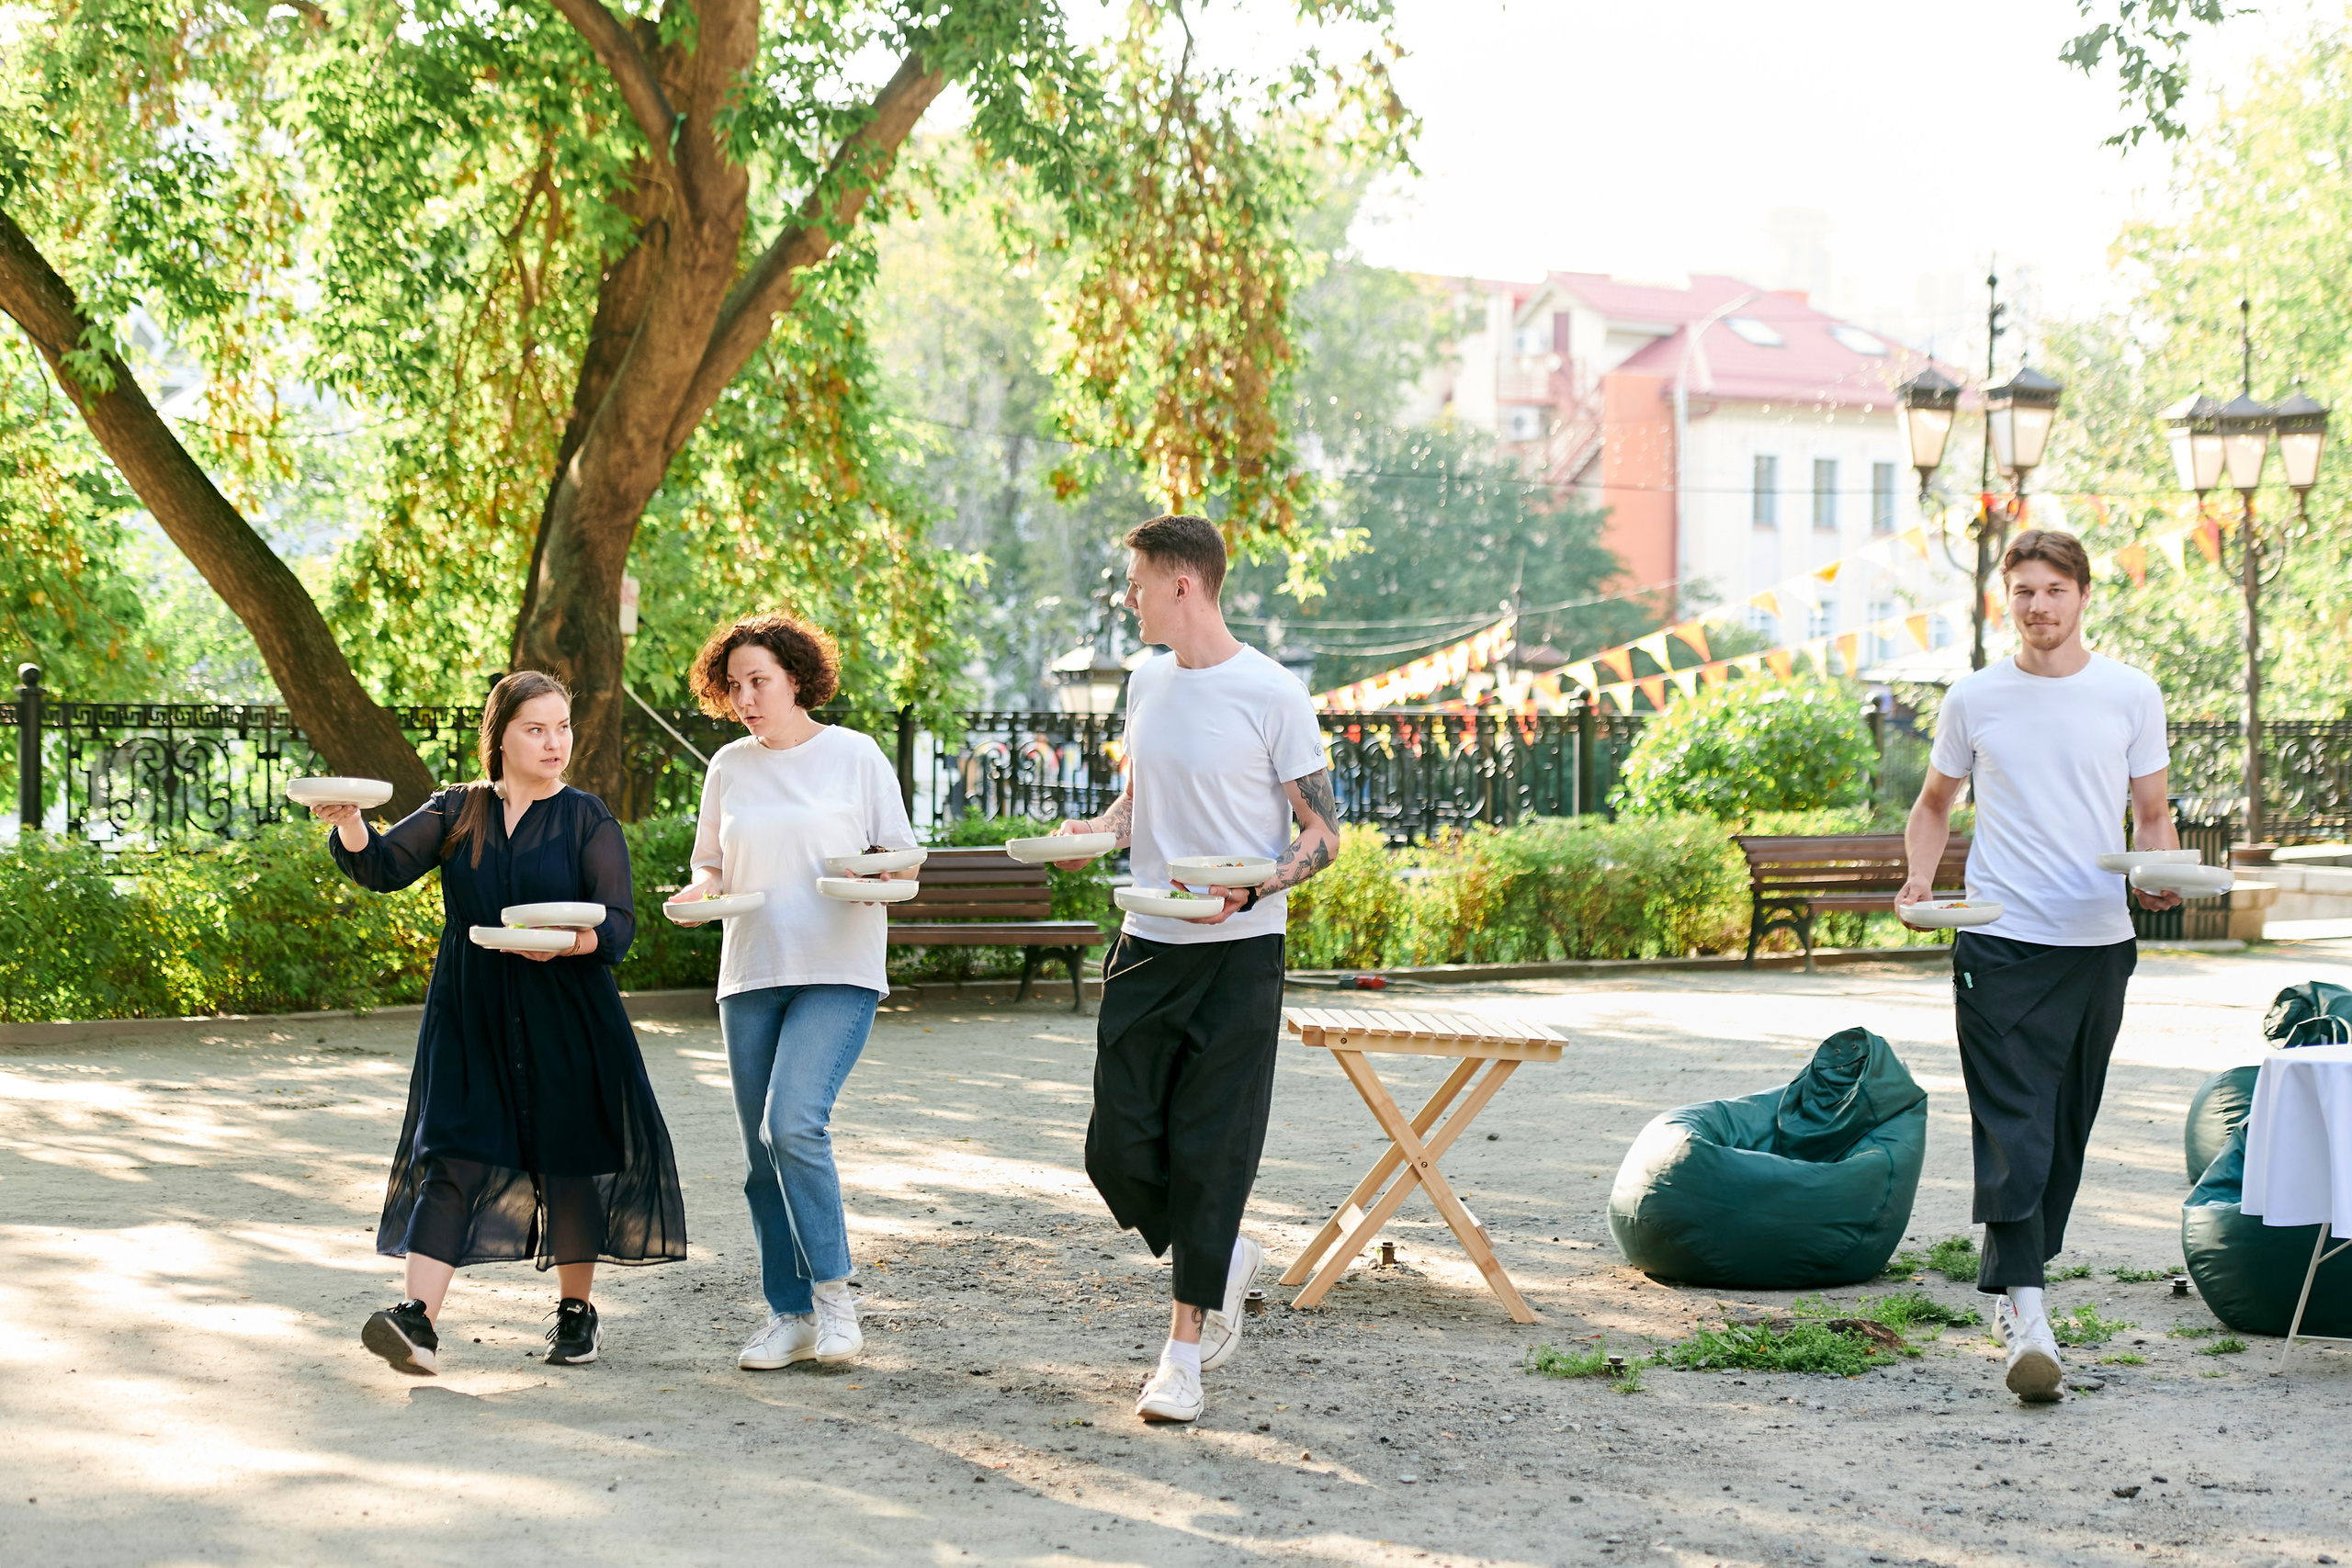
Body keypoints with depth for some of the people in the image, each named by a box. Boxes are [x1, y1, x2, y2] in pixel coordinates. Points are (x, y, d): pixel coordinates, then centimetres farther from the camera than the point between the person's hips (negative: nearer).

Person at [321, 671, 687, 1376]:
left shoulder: (588, 821, 1)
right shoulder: (456, 812, 8)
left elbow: (619, 923, -6)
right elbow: (384, 867, -1)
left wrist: (566, 942, -27)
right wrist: (349, 824, -21)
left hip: (566, 1020, -1)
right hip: (469, 1018, 1)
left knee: (567, 1159, 6)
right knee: (452, 1156, -10)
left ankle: (576, 1311, 24)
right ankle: (418, 1318, -18)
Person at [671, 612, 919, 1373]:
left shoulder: (854, 754, 0)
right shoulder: (728, 768, 11)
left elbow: (899, 851, 5)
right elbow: (711, 863, 18)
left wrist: (882, 878, -16)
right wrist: (702, 890, -4)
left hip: (838, 973, -5)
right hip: (750, 976, 5)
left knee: (793, 1122, -21)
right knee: (762, 1154, 5)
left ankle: (833, 1289, -6)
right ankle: (789, 1313, 16)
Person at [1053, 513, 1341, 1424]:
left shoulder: (1271, 694, -9)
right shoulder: (1148, 685, 10)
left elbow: (1322, 830, -6)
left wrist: (1249, 888, -22)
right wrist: (1097, 831, 1)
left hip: (1238, 952, -6)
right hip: (1148, 947, 6)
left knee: (1208, 1153, -3)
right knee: (1119, 1149, 3)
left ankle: (1184, 1349, 7)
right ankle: (1226, 1259, 29)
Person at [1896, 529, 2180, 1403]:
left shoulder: (2132, 697, 5)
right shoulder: (1974, 700, 5)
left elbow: (2152, 815, 11)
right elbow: (1934, 805, 17)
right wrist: (1920, 876, -2)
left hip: (2099, 942, 2)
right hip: (2001, 941, -2)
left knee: (2066, 1127, 10)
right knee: (2012, 1128, -12)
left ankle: (2018, 1278, 26)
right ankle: (2024, 1310, -18)